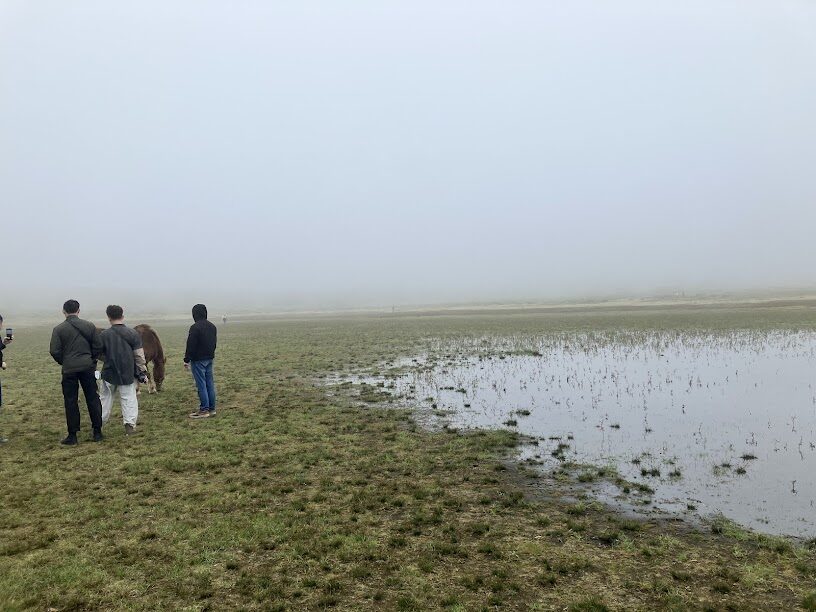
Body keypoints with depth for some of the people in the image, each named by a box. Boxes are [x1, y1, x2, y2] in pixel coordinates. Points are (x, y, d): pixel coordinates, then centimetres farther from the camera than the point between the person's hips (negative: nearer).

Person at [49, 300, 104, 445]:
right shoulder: (89, 326, 1)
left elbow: (55, 351, -7)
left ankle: (72, 435, 9)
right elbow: (98, 346, -1)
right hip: (88, 368, 2)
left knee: (71, 402, 6)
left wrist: (63, 362, 11)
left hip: (69, 369, -1)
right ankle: (97, 432, 12)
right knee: (93, 399, 9)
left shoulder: (58, 329, -4)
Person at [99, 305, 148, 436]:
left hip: (109, 373, 1)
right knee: (129, 399, 5)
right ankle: (130, 425, -1)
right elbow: (139, 355, -5)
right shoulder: (133, 333, -7)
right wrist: (143, 372, 3)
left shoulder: (104, 335, -7)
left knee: (105, 398, 16)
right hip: (128, 374, -1)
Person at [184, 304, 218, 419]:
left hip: (198, 360, -8)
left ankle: (204, 410, -1)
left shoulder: (195, 327, -16)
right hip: (209, 358, 8)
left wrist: (187, 360, -11)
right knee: (210, 384, 11)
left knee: (201, 385, -4)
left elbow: (191, 345, -17)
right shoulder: (212, 327, 11)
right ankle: (212, 408, 15)